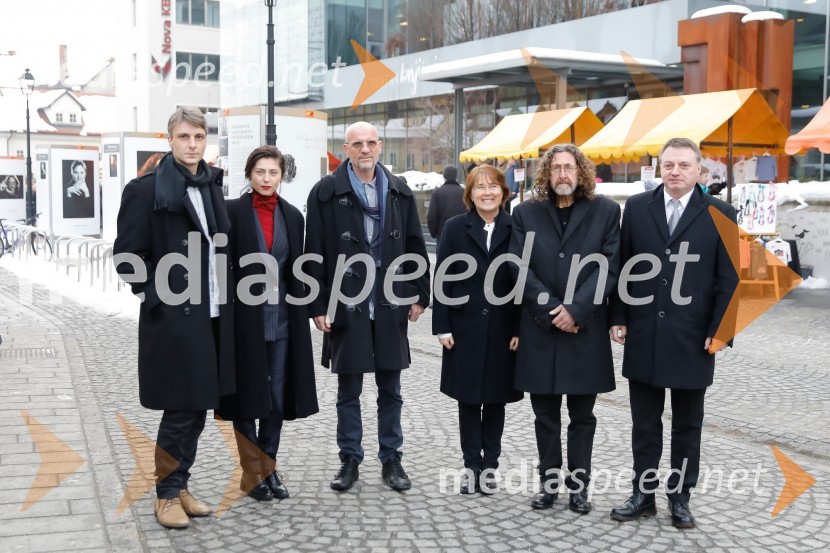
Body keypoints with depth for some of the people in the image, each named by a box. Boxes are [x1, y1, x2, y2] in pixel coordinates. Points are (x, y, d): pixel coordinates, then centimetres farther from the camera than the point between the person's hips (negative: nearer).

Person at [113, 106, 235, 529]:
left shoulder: (212, 187, 11)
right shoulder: (146, 189, -7)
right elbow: (126, 255, -7)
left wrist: (223, 296, 10)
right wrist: (158, 297, -10)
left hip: (212, 316, 6)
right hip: (173, 319, -6)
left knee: (199, 409, 12)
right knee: (180, 412, 0)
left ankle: (181, 486, 26)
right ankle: (166, 494, 16)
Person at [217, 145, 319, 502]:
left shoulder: (293, 216, 9)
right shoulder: (233, 211, -3)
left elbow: (297, 270, 12)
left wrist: (300, 314, 9)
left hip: (282, 319, 4)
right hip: (244, 317, -3)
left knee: (278, 395, 7)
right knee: (246, 393, 4)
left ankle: (269, 467, 20)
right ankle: (253, 472, 15)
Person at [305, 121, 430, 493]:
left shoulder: (400, 193, 7)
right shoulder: (326, 193, -2)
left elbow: (415, 248, 9)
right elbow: (314, 253, -4)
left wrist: (420, 295, 4)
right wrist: (317, 306, -7)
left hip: (391, 306, 2)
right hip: (345, 305, -2)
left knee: (390, 390, 10)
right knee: (348, 391, 9)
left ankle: (391, 459, 22)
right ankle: (349, 460, 21)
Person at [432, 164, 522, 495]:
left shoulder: (515, 229, -1)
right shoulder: (455, 228, 2)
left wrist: (520, 328, -6)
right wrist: (442, 327, -5)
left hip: (503, 329, 0)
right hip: (465, 328, 0)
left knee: (496, 398, 9)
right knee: (468, 398, 7)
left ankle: (490, 464, 21)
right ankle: (472, 465, 17)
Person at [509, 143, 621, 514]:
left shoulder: (605, 211, 2)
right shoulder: (526, 213, 6)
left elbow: (609, 267, -4)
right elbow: (519, 268, -1)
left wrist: (575, 310, -14)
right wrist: (550, 310, -11)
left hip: (586, 329, -1)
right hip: (539, 329, 1)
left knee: (582, 415, 8)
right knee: (545, 413, 9)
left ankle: (578, 485, 18)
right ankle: (548, 482, 21)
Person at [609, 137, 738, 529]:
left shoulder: (720, 214, -1)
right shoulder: (637, 207, 3)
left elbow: (728, 279, -2)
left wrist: (720, 330, -8)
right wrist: (618, 318, 2)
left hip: (693, 338, -1)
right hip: (643, 335, 1)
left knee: (687, 425, 11)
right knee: (644, 423, 10)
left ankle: (680, 498, 23)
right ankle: (643, 494, 22)